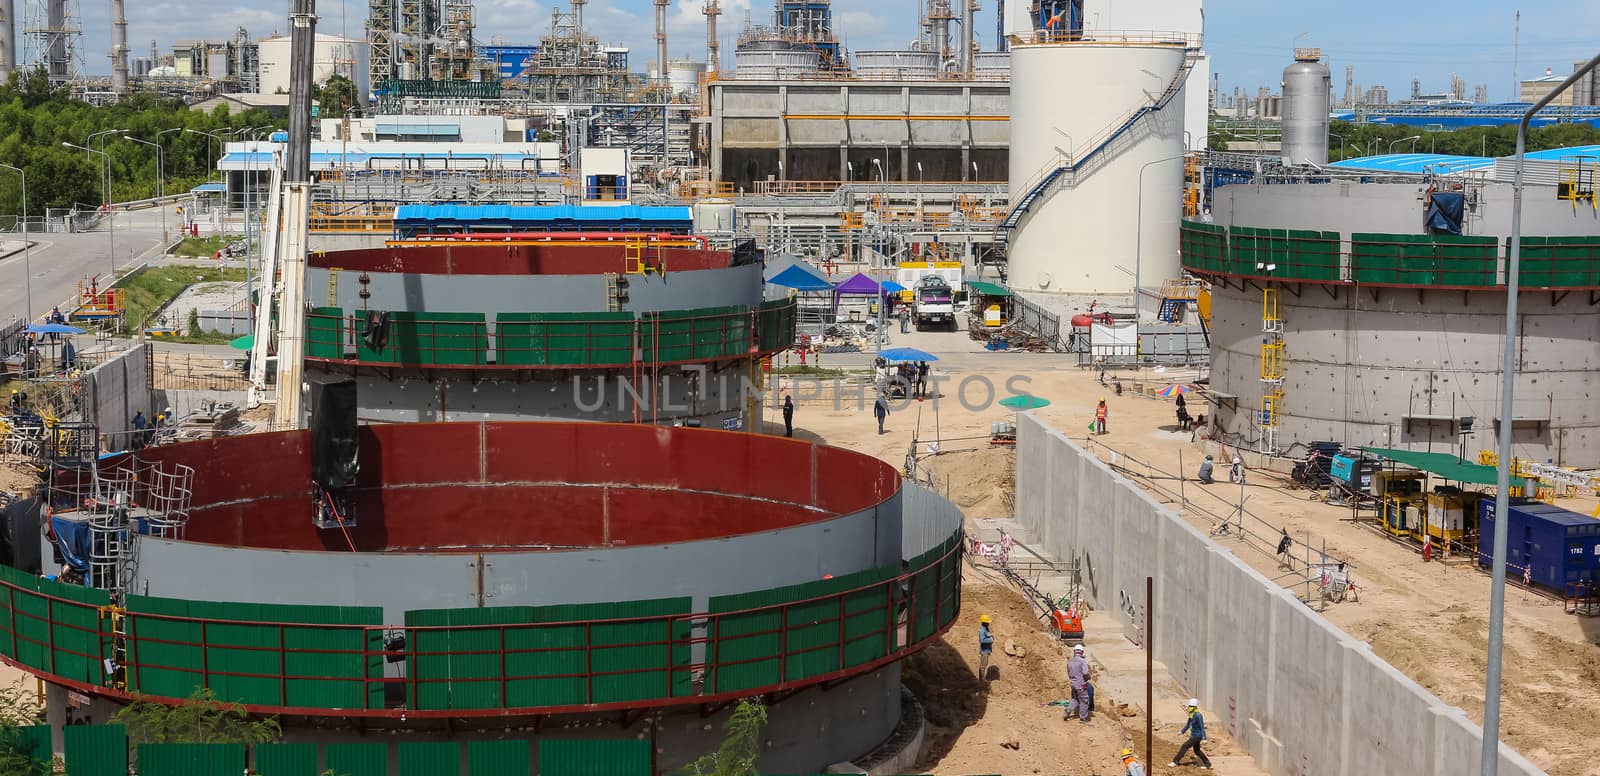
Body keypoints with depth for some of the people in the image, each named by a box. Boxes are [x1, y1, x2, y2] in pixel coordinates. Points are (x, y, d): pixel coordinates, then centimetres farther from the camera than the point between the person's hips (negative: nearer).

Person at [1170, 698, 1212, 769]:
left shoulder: (1198, 715, -22)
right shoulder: (1191, 715, 4)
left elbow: (1202, 727, -22)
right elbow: (1188, 724, 20)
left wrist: (1203, 738, -24)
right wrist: (1182, 731, 27)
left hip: (1197, 736, -10)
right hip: (1194, 735, 10)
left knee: (1185, 746, -10)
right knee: (1197, 751, 19)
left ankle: (1175, 762, -5)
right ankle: (1208, 764, 30)